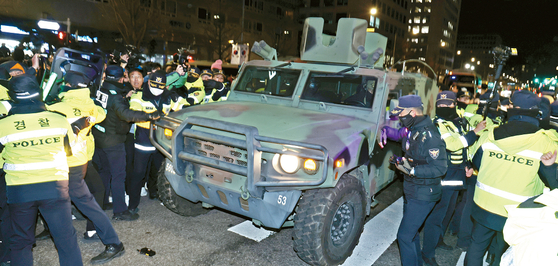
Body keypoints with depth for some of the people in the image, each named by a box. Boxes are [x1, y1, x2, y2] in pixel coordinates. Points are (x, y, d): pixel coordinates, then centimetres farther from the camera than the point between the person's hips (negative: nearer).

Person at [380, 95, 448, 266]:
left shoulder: (429, 136, -25)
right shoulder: (413, 130, 2)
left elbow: (440, 168, -25)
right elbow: (399, 134, 21)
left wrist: (412, 170, -28)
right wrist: (385, 131, 0)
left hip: (423, 195, -9)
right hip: (412, 191, 9)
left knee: (404, 235, -4)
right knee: (411, 231, 24)